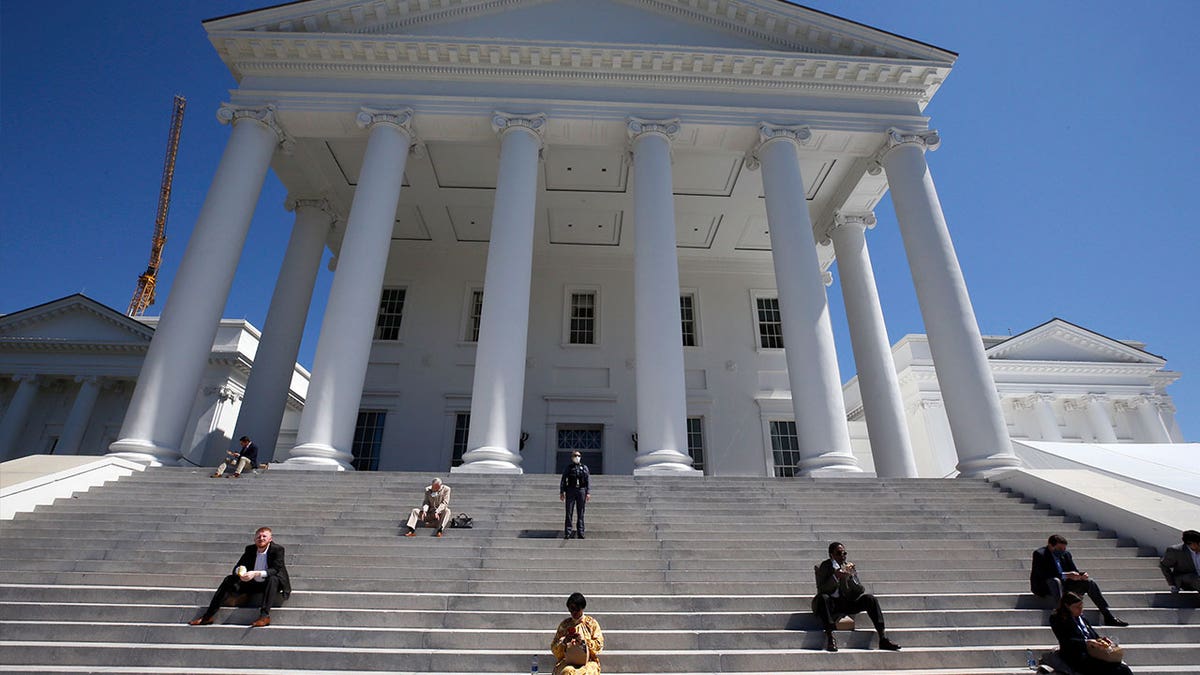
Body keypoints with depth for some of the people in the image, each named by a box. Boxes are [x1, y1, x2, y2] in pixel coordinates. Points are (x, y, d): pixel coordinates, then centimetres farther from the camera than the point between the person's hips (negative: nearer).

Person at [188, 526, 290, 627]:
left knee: (272, 578, -38)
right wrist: (240, 571, -25)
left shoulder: (278, 549, -15)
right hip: (253, 584, 6)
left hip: (271, 585, -6)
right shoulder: (250, 549, 2)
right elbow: (236, 568, 2)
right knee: (229, 580, -8)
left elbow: (277, 570, -26)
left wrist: (256, 573, -39)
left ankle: (265, 615, -42)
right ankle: (207, 616, -8)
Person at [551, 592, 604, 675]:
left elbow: (599, 645, 3)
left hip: (588, 662, -1)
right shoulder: (565, 624, 14)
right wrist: (564, 642, -9)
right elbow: (554, 647, 12)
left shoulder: (592, 623, 10)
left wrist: (584, 640, -13)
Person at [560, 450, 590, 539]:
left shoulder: (584, 467, 10)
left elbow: (588, 481, 6)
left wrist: (588, 492, -2)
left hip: (581, 490, 1)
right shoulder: (568, 467, 8)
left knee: (580, 513, 3)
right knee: (569, 513, -1)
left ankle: (580, 533, 7)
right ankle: (567, 533, 2)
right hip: (570, 491, -1)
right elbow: (563, 480, 6)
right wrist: (562, 492, -2)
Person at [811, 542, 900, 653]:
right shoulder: (824, 567, -4)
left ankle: (883, 638, -19)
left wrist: (851, 577, -19)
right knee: (823, 598, -36)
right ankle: (830, 637, -37)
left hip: (848, 603, 4)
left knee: (870, 598, -17)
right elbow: (821, 590, -15)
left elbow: (861, 591, 0)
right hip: (831, 604, -4)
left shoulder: (850, 566, 7)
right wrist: (835, 577, -27)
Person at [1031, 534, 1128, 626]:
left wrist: (1081, 575, -15)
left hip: (1064, 584, 7)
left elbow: (1074, 570, 10)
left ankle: (1108, 617, -7)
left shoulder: (1066, 554, 10)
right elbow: (1044, 574, -23)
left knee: (1090, 582, -6)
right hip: (1044, 587, -7)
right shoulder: (1039, 554, -13)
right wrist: (1066, 575, -30)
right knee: (1055, 581, -39)